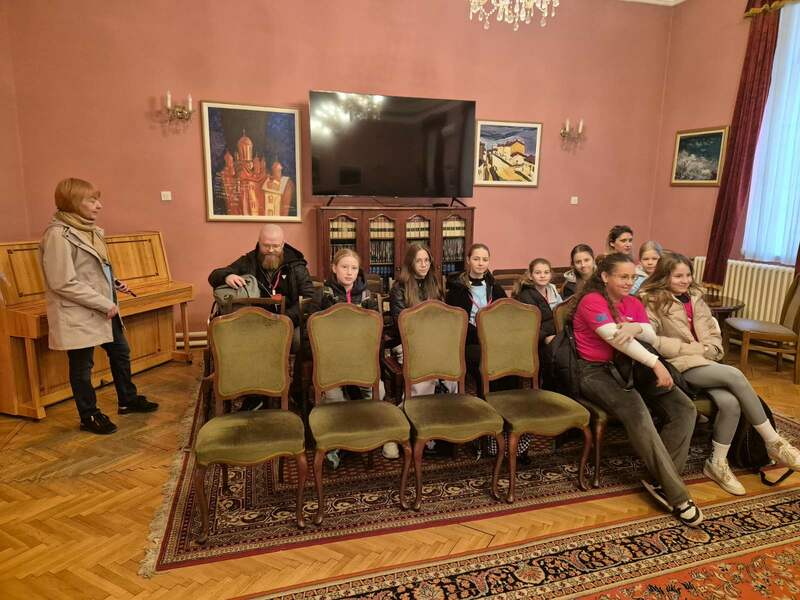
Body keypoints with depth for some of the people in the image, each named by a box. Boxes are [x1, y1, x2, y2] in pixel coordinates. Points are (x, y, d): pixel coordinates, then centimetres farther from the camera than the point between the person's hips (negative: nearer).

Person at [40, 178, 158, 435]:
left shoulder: (89, 230, 9)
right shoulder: (59, 235, -18)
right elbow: (64, 283, -22)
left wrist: (114, 284, 4)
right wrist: (104, 304, -21)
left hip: (104, 310, 9)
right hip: (80, 314, -9)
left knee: (120, 352, 18)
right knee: (82, 366, 6)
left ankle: (127, 400, 36)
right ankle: (89, 416, 22)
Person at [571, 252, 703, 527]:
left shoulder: (632, 303, 14)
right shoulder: (592, 301, -10)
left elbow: (651, 335, 1)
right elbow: (615, 338, -22)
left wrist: (636, 327, -24)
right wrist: (656, 363, -25)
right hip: (596, 371, -8)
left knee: (685, 409, -11)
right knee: (637, 412, -33)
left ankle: (661, 481, -10)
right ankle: (675, 494, -25)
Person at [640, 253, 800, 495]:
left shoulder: (694, 297, 16)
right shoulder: (652, 301, -4)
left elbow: (713, 334, 16)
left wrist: (709, 350, -6)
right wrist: (693, 348, -16)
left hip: (705, 362, 6)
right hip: (680, 365, -6)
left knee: (730, 403, -23)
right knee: (735, 375, -26)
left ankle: (717, 464, -6)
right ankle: (774, 443, -12)